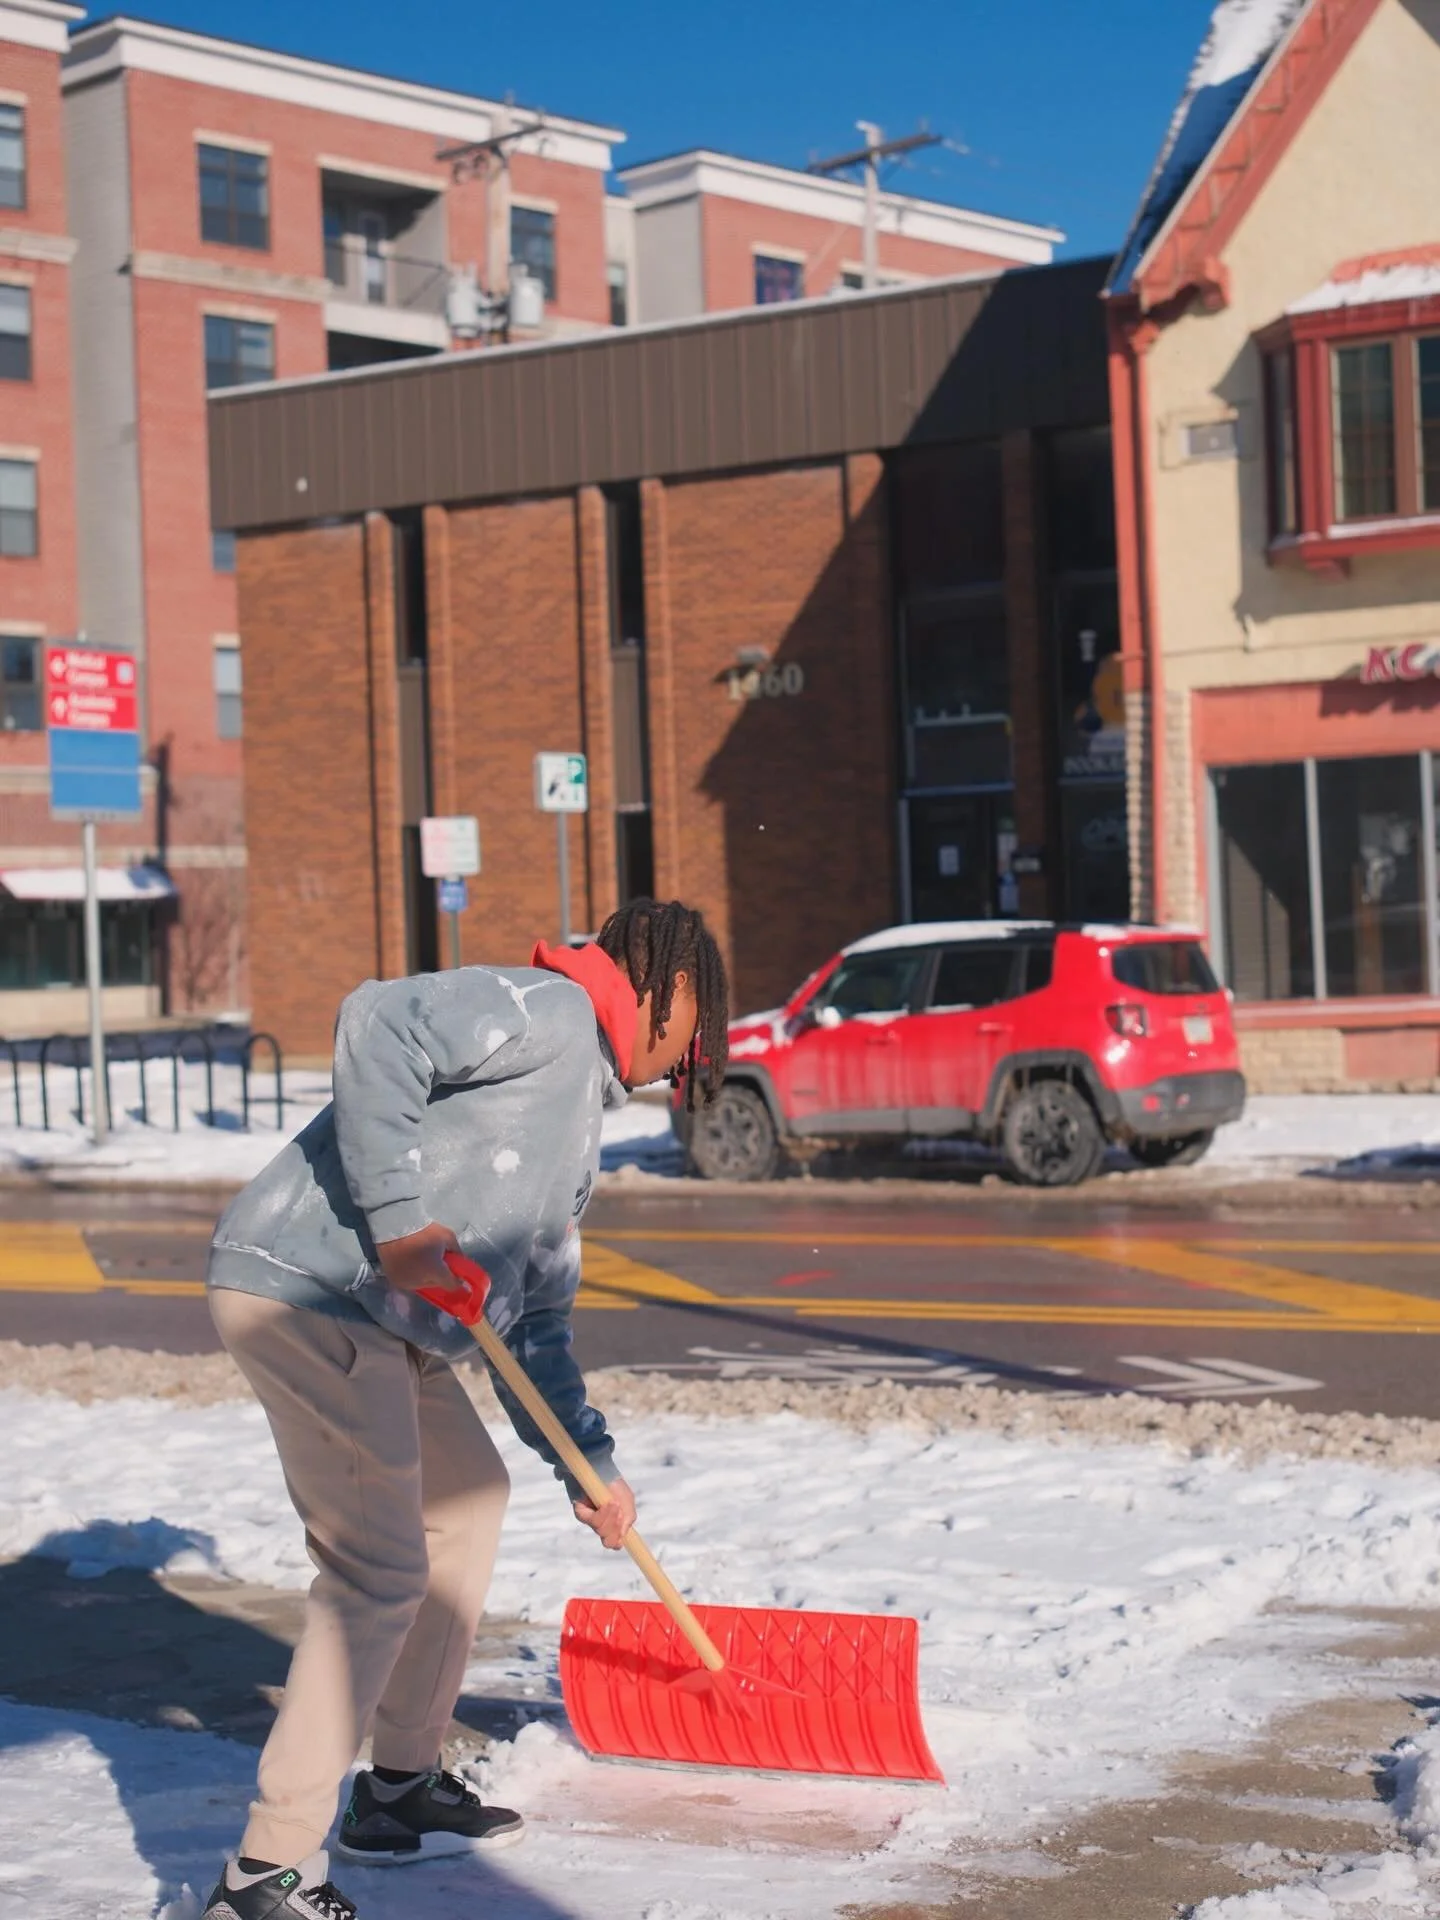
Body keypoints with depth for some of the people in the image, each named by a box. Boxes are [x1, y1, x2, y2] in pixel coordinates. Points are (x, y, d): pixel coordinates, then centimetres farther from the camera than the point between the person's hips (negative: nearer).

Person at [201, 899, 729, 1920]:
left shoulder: (580, 1117, 26)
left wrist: (590, 1462, 29)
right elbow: (379, 1024, -22)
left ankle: (404, 1787, 33)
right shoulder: (549, 1010, -5)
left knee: (469, 1495, 23)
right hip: (311, 1292, -11)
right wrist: (399, 1219, -24)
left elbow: (538, 1315, 30)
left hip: (382, 1319, 11)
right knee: (380, 1571, -11)